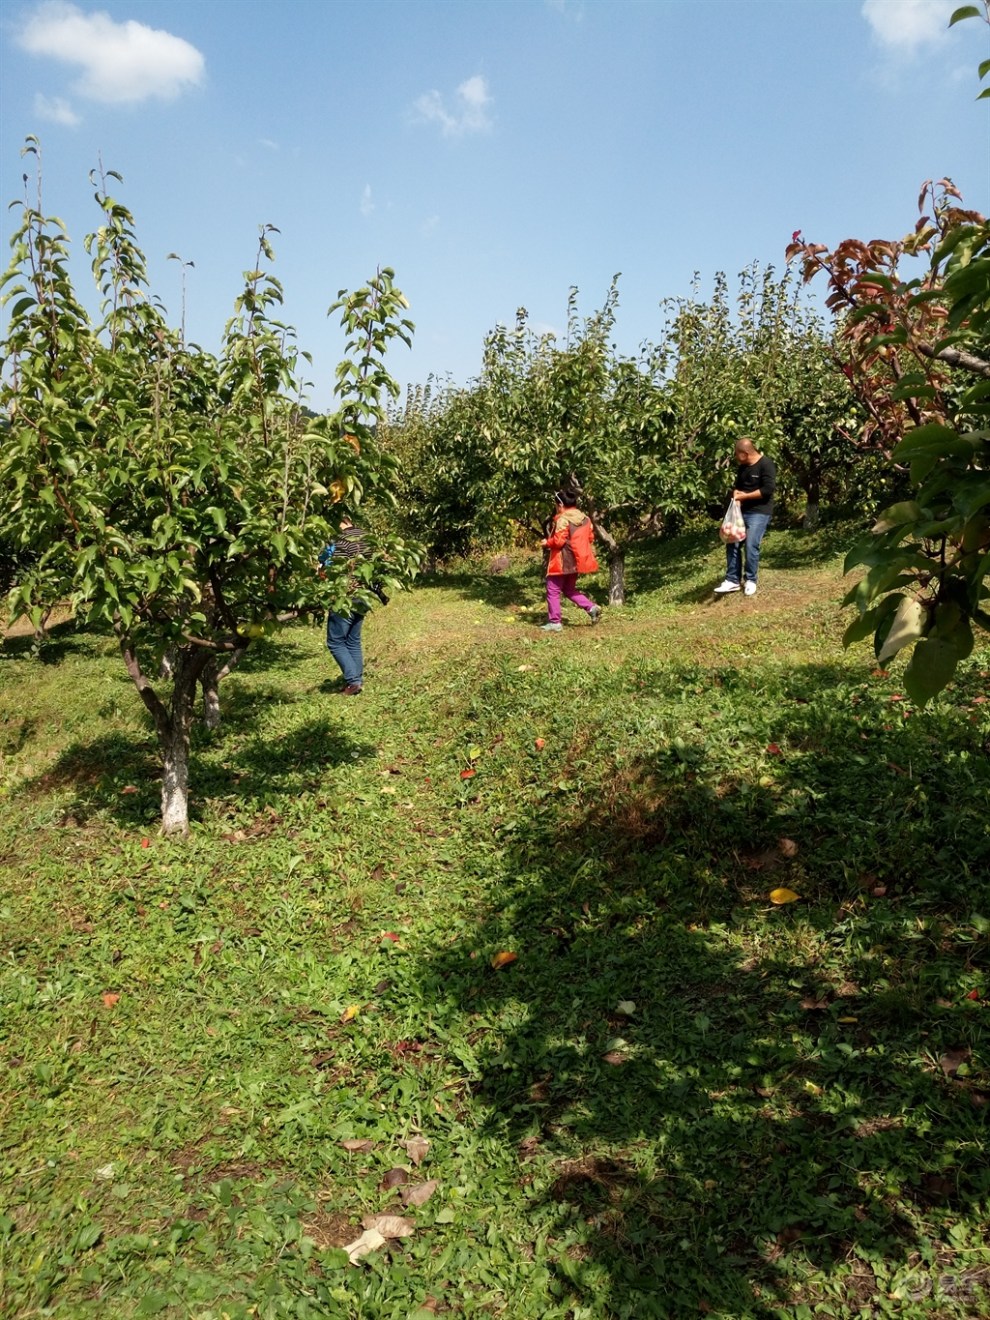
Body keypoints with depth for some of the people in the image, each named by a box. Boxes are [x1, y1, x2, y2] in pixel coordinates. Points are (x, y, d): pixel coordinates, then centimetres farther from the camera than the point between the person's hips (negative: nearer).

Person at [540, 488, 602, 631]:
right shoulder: (585, 518, 8)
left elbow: (559, 541, -21)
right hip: (576, 560, 8)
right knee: (569, 589, 22)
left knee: (553, 591, 3)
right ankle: (592, 607, 5)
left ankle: (554, 622, 4)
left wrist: (547, 543, -2)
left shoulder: (562, 519, -16)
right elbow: (590, 537, 13)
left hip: (562, 562, -8)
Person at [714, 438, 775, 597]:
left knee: (751, 545, -11)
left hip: (759, 512, -7)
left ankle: (751, 581, 5)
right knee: (732, 544, 1)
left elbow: (768, 489, -20)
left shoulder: (766, 464, -13)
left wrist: (744, 496, -15)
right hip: (742, 511, 8)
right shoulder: (743, 466, 11)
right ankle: (733, 580, 7)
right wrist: (736, 495, 1)